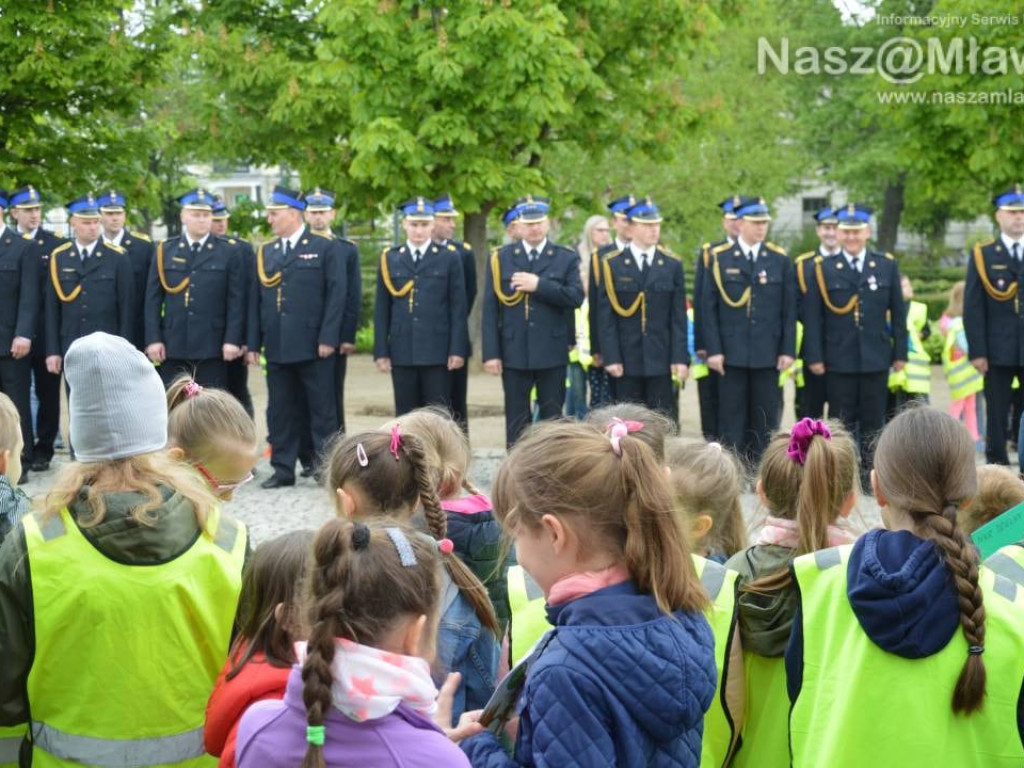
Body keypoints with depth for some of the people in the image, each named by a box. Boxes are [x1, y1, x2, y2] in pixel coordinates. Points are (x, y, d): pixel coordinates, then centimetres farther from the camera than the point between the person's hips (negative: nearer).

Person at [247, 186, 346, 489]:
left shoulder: (324, 248, 0)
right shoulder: (264, 253, 15)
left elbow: (336, 295, -5)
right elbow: (256, 300, 13)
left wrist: (328, 339, -13)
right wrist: (253, 344, 6)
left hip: (313, 347, -5)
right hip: (277, 347, 5)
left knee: (323, 411, 1)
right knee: (281, 412, 8)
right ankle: (283, 470, 15)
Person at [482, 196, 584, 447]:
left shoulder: (566, 258, 6)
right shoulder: (501, 258, 6)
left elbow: (576, 297, -9)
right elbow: (490, 309, 1)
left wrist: (539, 285, -16)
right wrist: (491, 353, -5)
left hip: (552, 353, 0)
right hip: (513, 353, 0)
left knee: (552, 419, 5)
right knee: (516, 420, 5)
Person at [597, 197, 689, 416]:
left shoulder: (673, 265, 8)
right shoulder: (612, 265, 3)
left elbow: (679, 317, 4)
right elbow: (606, 316, -1)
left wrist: (680, 358, -3)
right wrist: (611, 357, -9)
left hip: (660, 360, 1)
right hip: (626, 361, -1)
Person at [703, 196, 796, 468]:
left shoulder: (780, 260, 7)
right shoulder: (719, 258, 2)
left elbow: (789, 309, 6)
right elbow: (709, 307, 0)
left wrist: (788, 350, -1)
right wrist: (713, 349, -6)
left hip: (767, 354, 2)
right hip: (731, 354, -2)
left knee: (765, 421, 5)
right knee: (732, 420, 2)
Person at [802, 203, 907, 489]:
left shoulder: (887, 266, 7)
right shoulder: (823, 268, 2)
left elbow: (898, 313, 8)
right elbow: (812, 317, 0)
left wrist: (900, 353, 4)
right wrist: (814, 357, -6)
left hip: (876, 359, 1)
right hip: (838, 361, -1)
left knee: (873, 421, 6)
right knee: (841, 422, 3)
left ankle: (869, 475, 14)